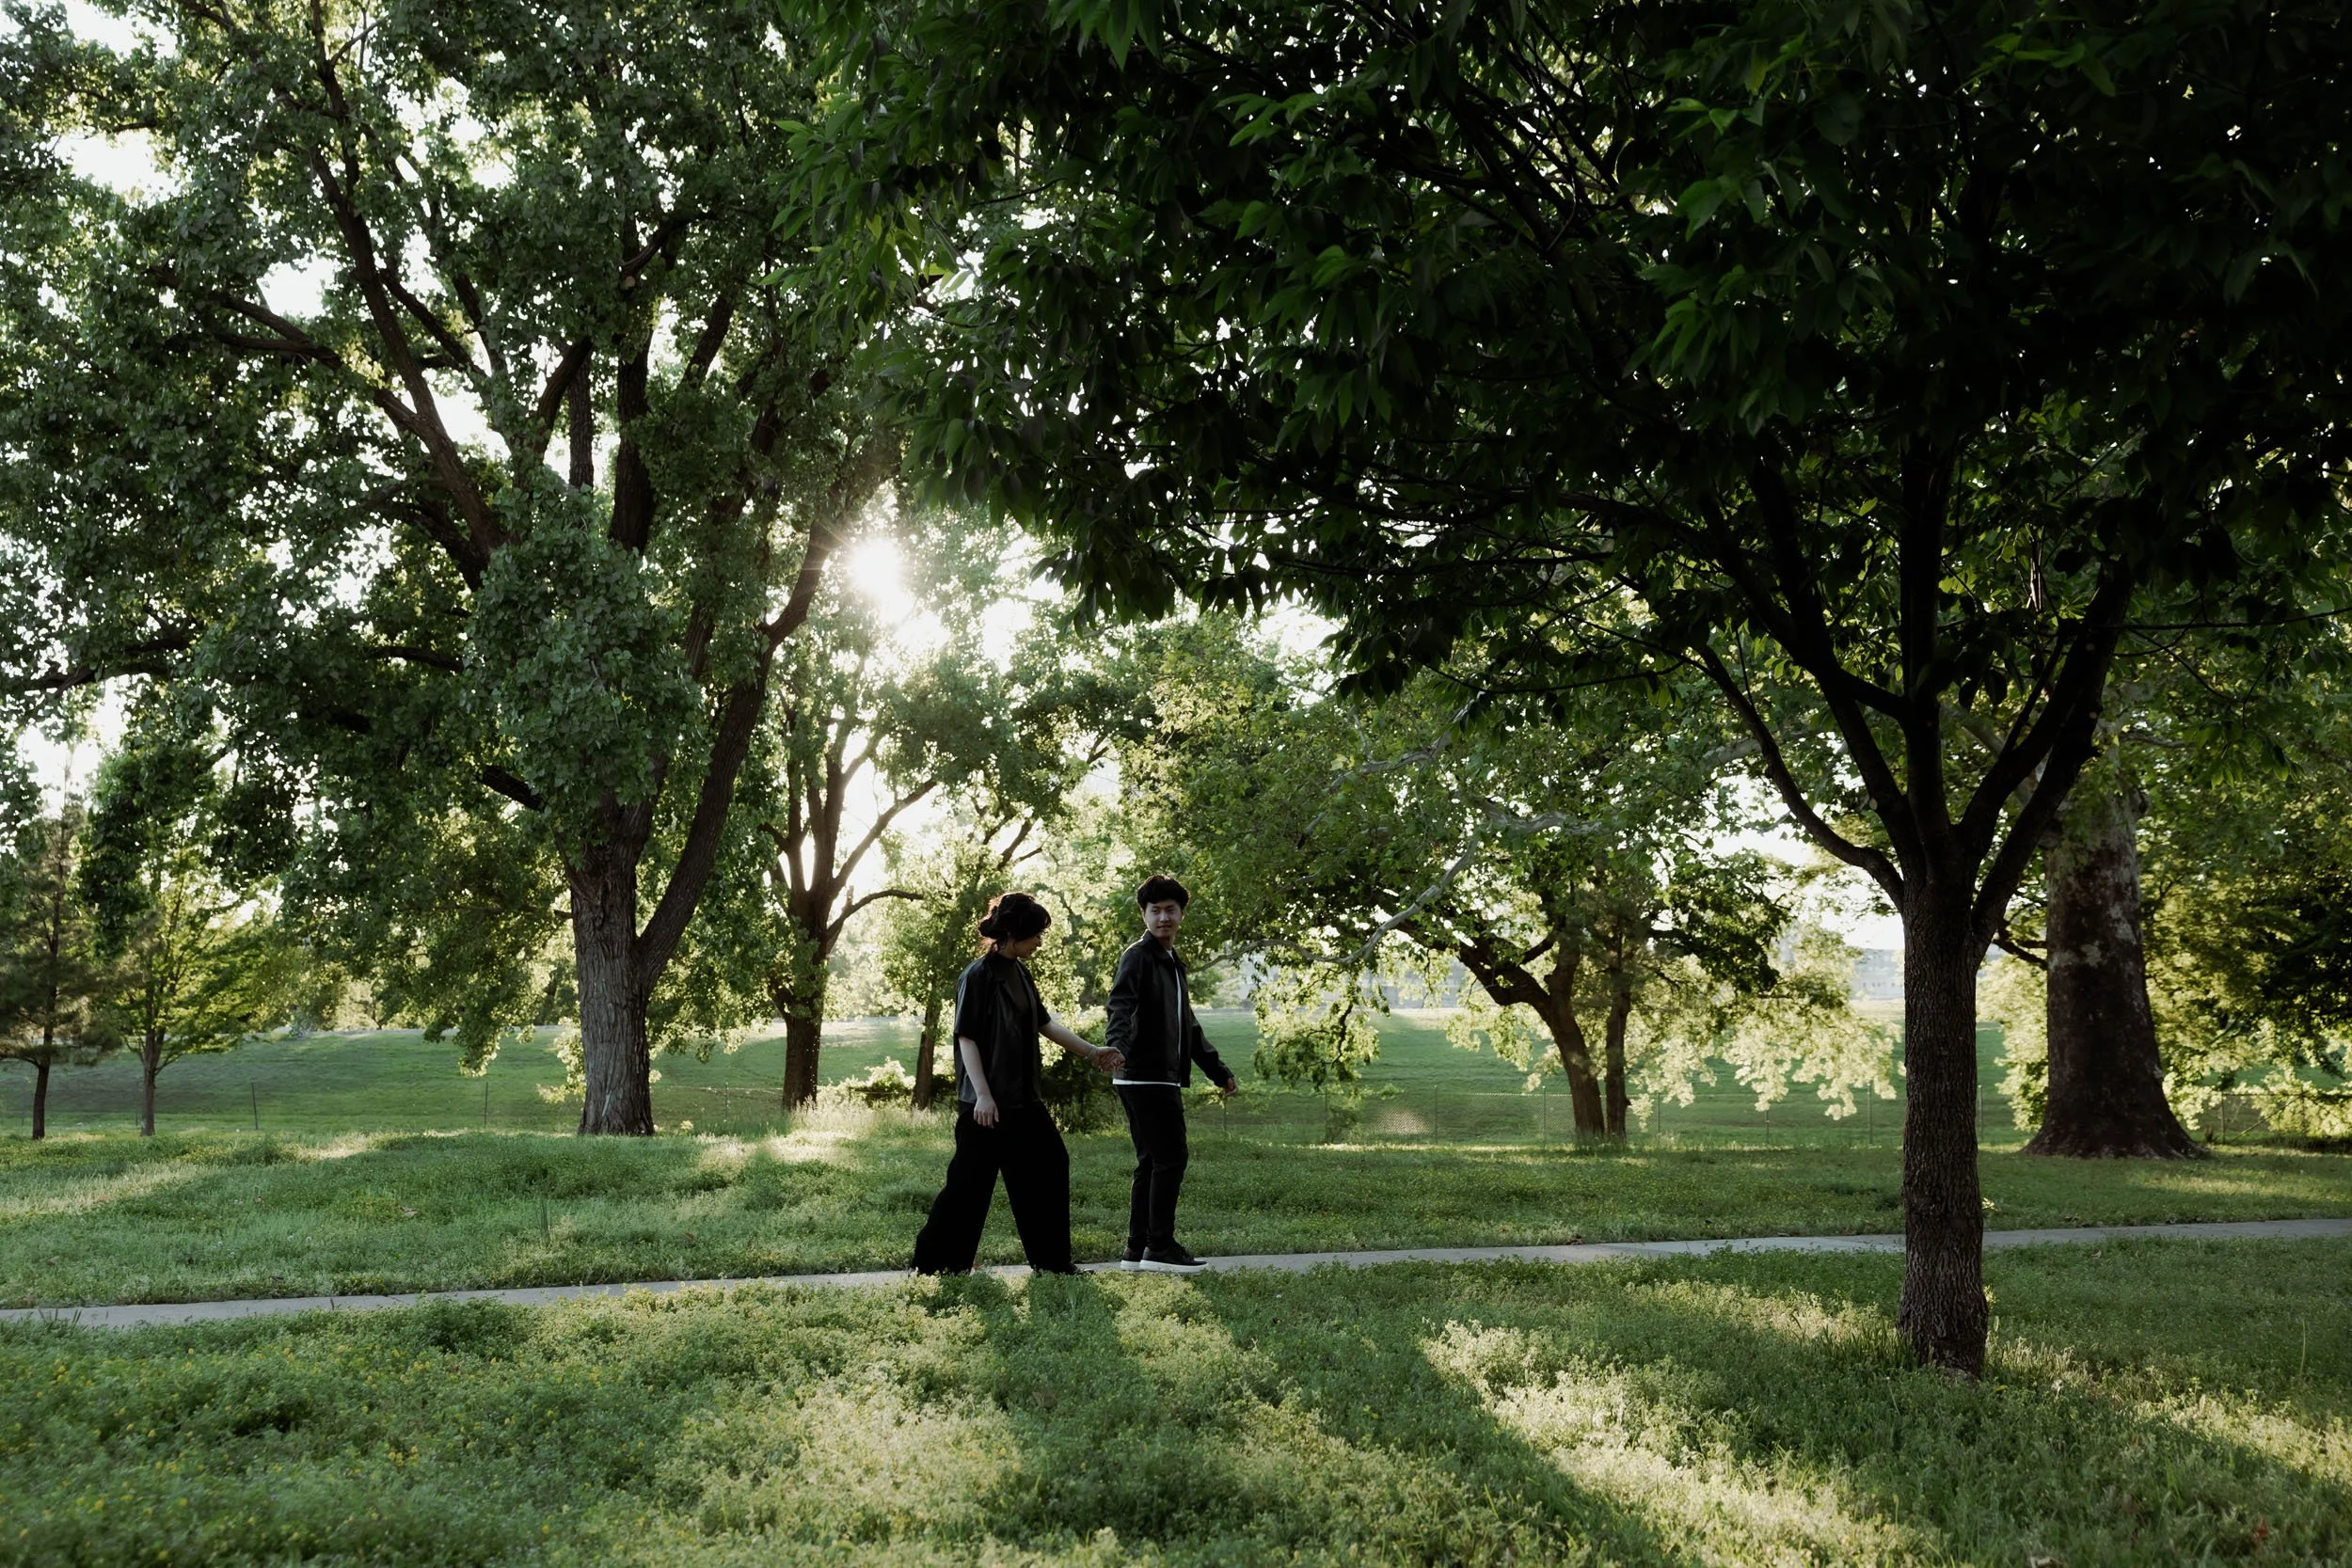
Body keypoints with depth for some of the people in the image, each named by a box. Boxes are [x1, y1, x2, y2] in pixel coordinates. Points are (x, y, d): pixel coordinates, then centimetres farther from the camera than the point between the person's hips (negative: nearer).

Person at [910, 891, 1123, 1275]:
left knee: (1049, 1166, 11)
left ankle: (1052, 1260, 22)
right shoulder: (978, 976, -14)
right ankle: (933, 1263, 8)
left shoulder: (1020, 973, 10)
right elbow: (966, 1037, -16)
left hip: (1025, 1099, 9)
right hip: (988, 1103, -9)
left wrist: (1090, 1051, 20)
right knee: (969, 1184, -4)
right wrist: (982, 1095, -21)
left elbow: (1044, 1021, 20)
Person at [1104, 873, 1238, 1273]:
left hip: (1164, 1079, 10)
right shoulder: (1138, 957, -8)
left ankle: (1138, 1250, 15)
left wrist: (1218, 1070, 31)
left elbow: (1187, 1025, 29)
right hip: (1145, 1077, -9)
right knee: (1171, 1158, -9)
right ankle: (1160, 1247, -4)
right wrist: (1118, 1050, -43)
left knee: (1151, 1163, 10)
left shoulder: (1172, 963, 21)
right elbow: (1120, 1008, -24)